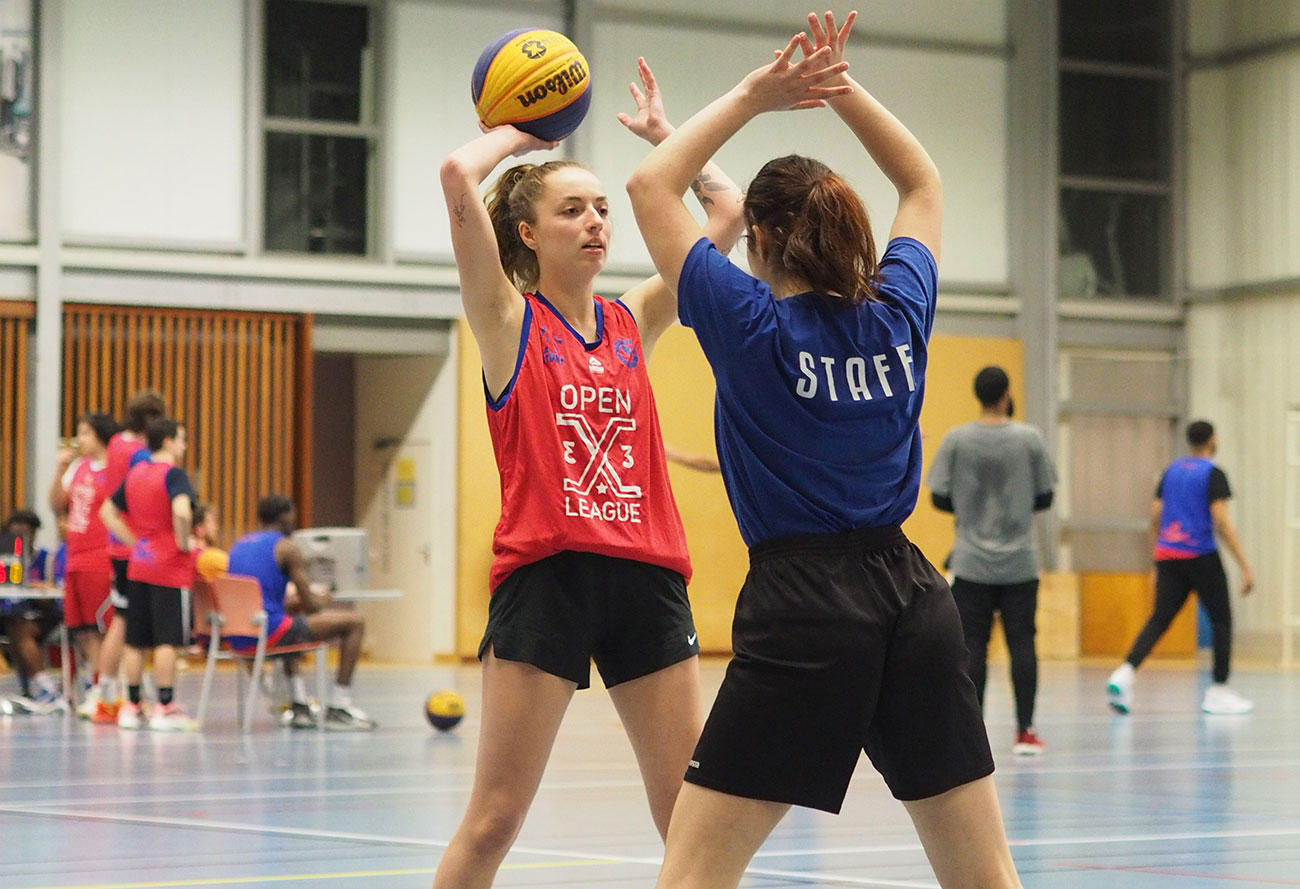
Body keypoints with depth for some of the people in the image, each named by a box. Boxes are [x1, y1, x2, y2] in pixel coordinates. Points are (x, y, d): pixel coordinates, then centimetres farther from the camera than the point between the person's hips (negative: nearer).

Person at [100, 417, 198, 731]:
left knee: (136, 638, 9)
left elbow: (108, 511, 19)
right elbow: (181, 512, -30)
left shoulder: (135, 473, 11)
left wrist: (135, 542, 14)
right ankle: (165, 708, -6)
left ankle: (132, 706, 13)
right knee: (168, 639, -5)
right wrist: (183, 543, -15)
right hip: (170, 567, -7)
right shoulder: (174, 474, -12)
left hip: (138, 565, 7)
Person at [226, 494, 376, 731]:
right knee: (354, 622, 0)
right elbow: (310, 604, -4)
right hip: (270, 632, -8)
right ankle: (338, 707, 2)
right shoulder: (286, 547, -4)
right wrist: (323, 602, 18)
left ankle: (300, 706, 33)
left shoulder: (238, 545, 18)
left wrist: (292, 599, 30)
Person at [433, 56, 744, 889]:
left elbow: (729, 208, 12)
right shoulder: (509, 321, 1)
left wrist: (663, 133, 20)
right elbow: (458, 176, -12)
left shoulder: (634, 322, 13)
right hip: (546, 576, -4)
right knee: (494, 820, -1)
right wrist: (513, 133, 6)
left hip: (646, 577, 4)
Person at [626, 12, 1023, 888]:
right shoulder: (899, 312, 6)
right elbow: (924, 184, 25)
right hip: (914, 596, 5)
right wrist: (843, 87, 16)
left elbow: (651, 185, 4)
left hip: (803, 612, -5)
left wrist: (751, 97, 6)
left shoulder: (755, 325, -5)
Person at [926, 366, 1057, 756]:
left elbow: (939, 498, -2)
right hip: (1020, 563, 0)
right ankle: (1025, 732, 2)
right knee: (1022, 644, 3)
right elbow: (1044, 498, 3)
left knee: (973, 646, 3)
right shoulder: (1030, 439, -2)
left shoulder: (956, 440, -3)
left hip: (972, 563, 0)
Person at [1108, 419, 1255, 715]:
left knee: (1159, 620, 2)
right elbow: (1221, 523, -14)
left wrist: (1157, 563, 24)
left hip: (1168, 556, 6)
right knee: (1221, 619, 8)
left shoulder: (1172, 470, 13)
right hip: (1200, 556, -6)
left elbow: (1155, 517, 16)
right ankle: (1218, 691, 9)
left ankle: (1125, 672, -18)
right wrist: (1245, 567, -15)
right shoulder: (1213, 474, -6)